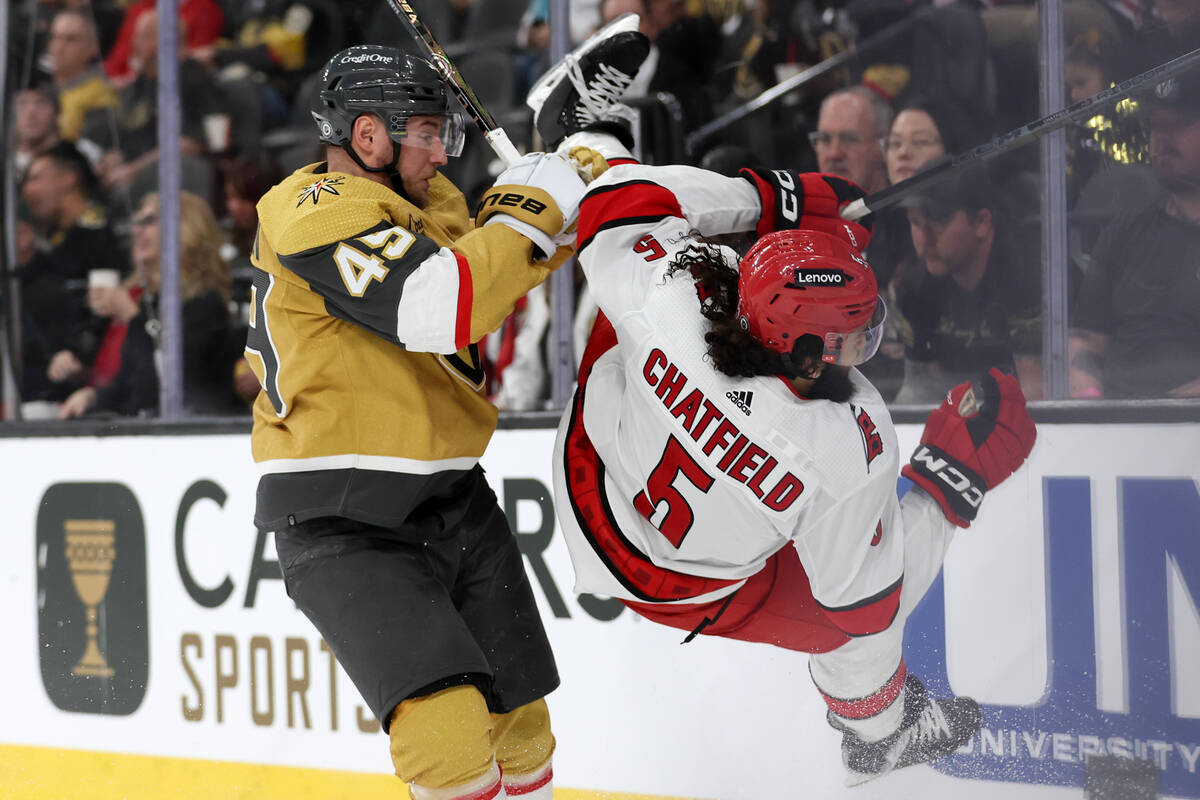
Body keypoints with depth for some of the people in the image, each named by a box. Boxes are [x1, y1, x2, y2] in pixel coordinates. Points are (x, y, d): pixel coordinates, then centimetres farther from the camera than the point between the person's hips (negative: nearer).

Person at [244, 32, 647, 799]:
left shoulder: (424, 202, 12)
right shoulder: (319, 211, -17)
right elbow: (437, 309, -29)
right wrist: (532, 210, -17)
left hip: (453, 502, 9)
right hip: (346, 527, -9)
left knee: (520, 722, 14)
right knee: (448, 733, -25)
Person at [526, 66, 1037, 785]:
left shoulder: (678, 291, -37)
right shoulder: (848, 453, -40)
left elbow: (614, 193, -18)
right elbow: (866, 602, -24)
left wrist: (768, 196, -15)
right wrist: (958, 475, -19)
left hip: (590, 482, 3)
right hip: (682, 586, -3)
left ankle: (580, 113, 39)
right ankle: (881, 730, 51)